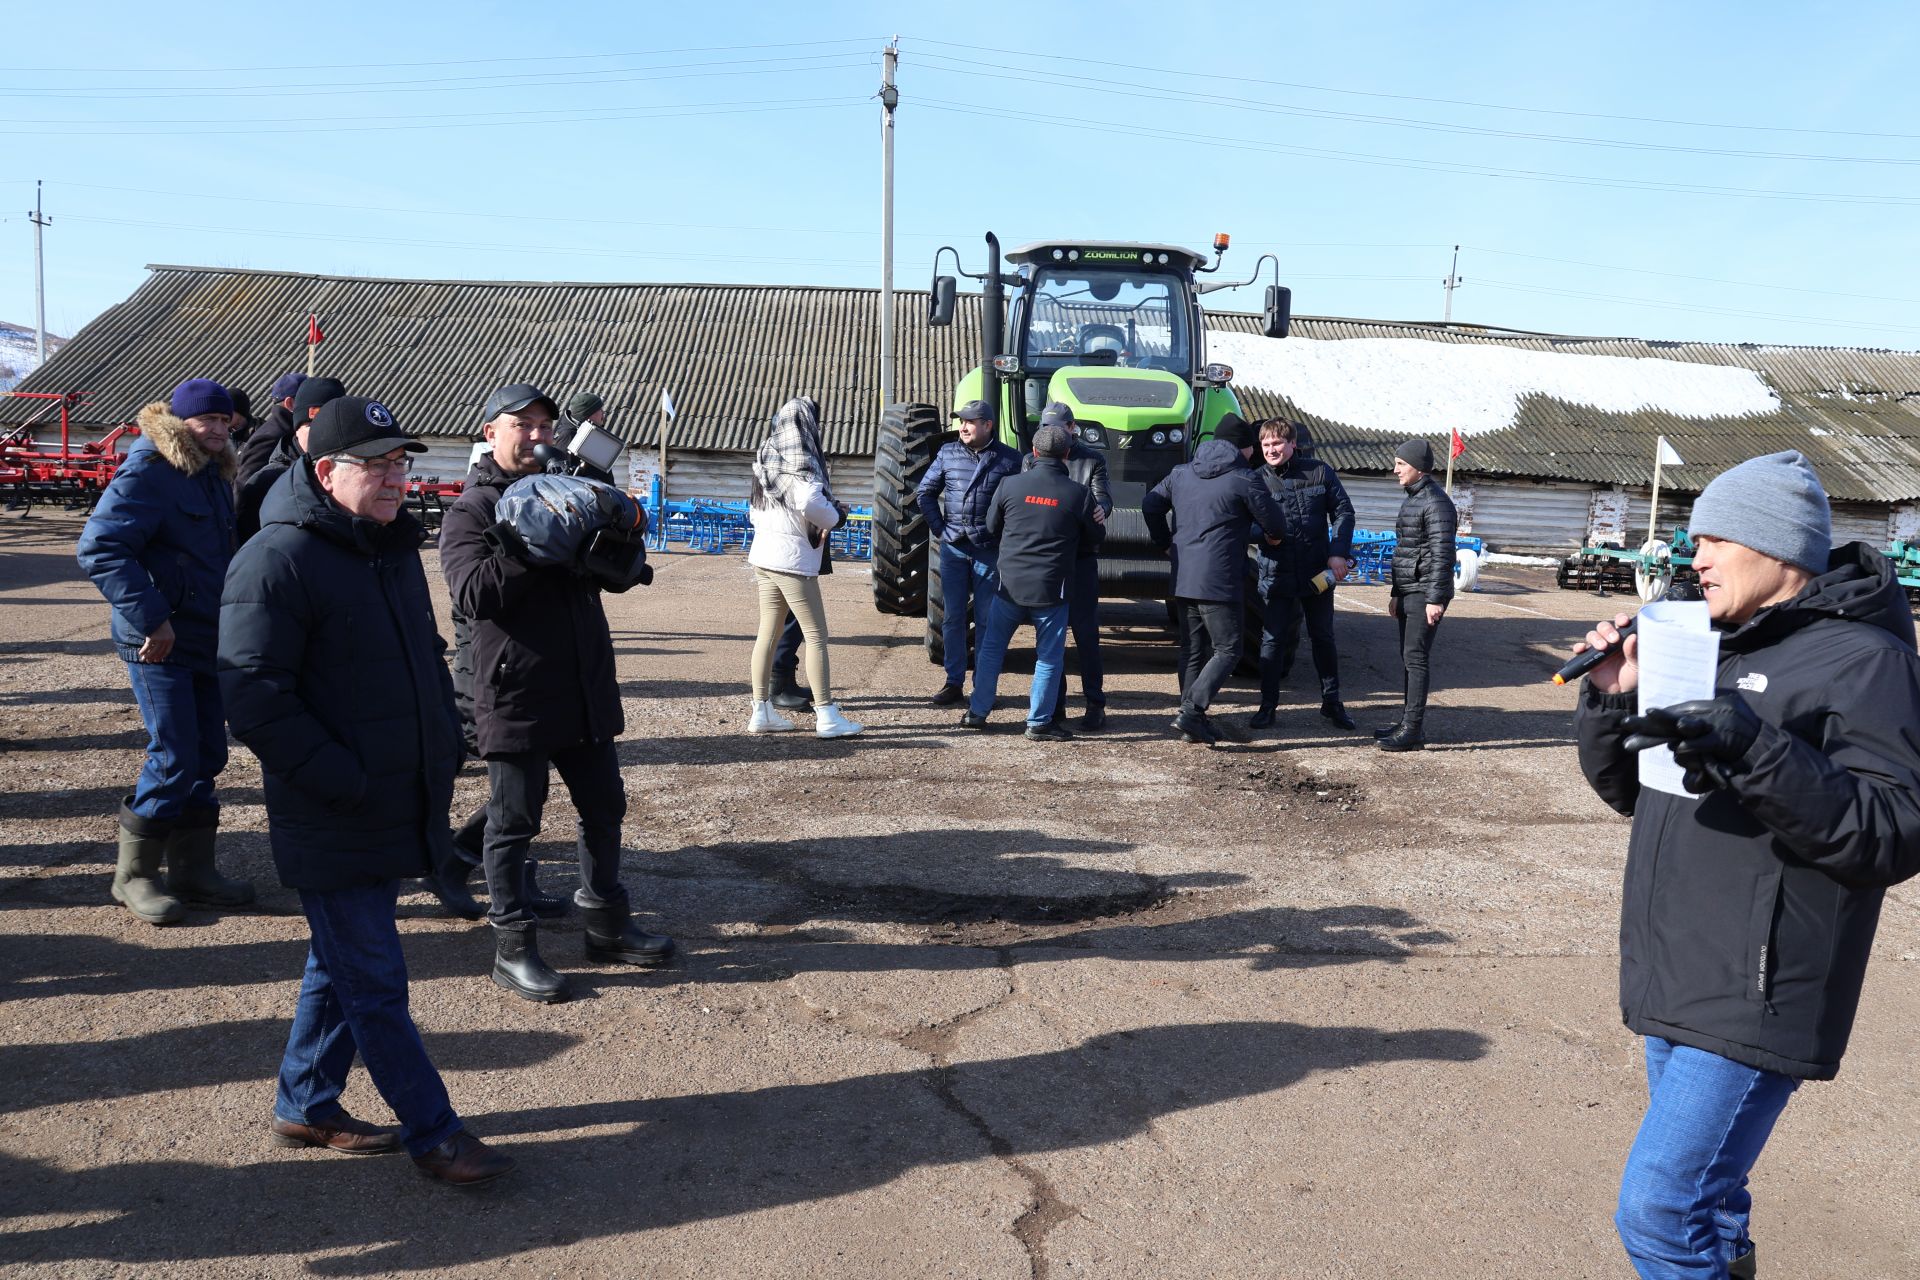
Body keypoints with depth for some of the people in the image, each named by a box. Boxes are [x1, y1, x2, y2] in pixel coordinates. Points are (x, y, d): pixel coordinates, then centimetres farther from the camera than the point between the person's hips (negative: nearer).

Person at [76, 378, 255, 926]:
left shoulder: (214, 475, 13)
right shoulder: (147, 473, -13)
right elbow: (99, 549, -20)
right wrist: (149, 619, -23)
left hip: (208, 639, 8)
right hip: (160, 645, -8)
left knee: (207, 755, 11)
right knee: (174, 757, -6)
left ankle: (193, 869, 22)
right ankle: (133, 875, 10)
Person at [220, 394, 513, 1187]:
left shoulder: (395, 548, 11)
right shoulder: (277, 561, -16)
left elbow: (428, 658, 23)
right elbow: (254, 695, -20)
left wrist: (445, 747, 11)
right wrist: (343, 783, -21)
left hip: (399, 814, 9)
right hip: (332, 826, -8)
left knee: (343, 966, 20)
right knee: (374, 984, 2)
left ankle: (305, 1107, 36)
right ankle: (432, 1130, 13)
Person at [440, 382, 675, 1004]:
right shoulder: (470, 511, -4)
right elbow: (474, 593, -18)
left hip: (585, 690, 7)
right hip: (516, 694, -6)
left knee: (604, 807, 15)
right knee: (513, 822, 3)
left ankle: (607, 925, 30)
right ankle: (513, 946, 15)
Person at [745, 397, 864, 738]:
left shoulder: (768, 460, 13)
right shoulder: (800, 463, -12)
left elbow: (754, 510, 18)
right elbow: (809, 502, -28)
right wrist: (834, 517, -11)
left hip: (764, 555, 8)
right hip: (793, 559, -8)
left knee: (768, 633, 11)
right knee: (816, 635, -3)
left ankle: (761, 711, 14)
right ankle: (825, 715, -3)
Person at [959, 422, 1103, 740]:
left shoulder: (1010, 484, -3)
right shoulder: (1079, 493, -8)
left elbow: (991, 527, 9)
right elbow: (1095, 538, 4)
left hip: (1008, 582, 2)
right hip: (1051, 588, -2)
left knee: (991, 648, 16)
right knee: (1049, 656, 9)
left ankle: (977, 712, 22)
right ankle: (1039, 722, 11)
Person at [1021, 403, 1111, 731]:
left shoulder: (1092, 460, 4)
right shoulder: (1031, 461, 12)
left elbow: (1103, 496, -8)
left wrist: (1101, 508, -33)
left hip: (1080, 556, -3)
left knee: (1085, 631, -3)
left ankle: (1095, 704, 4)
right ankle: (1054, 704, 16)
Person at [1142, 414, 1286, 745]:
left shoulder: (1181, 473, 11)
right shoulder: (1244, 480, -7)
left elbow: (1150, 505, 16)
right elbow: (1275, 525, -3)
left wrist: (1166, 543, 24)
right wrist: (1274, 534, 20)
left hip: (1182, 579, 7)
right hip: (1219, 582, -6)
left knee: (1191, 651, 13)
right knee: (1227, 651, 1)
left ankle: (1192, 723, 14)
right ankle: (1191, 712, -12)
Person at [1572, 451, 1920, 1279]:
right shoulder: (1710, 645, 12)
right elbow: (1631, 791, 17)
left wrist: (1757, 752, -31)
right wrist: (1612, 700, -1)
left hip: (1753, 999, -8)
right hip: (1674, 986, 8)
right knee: (1702, 1193, 22)